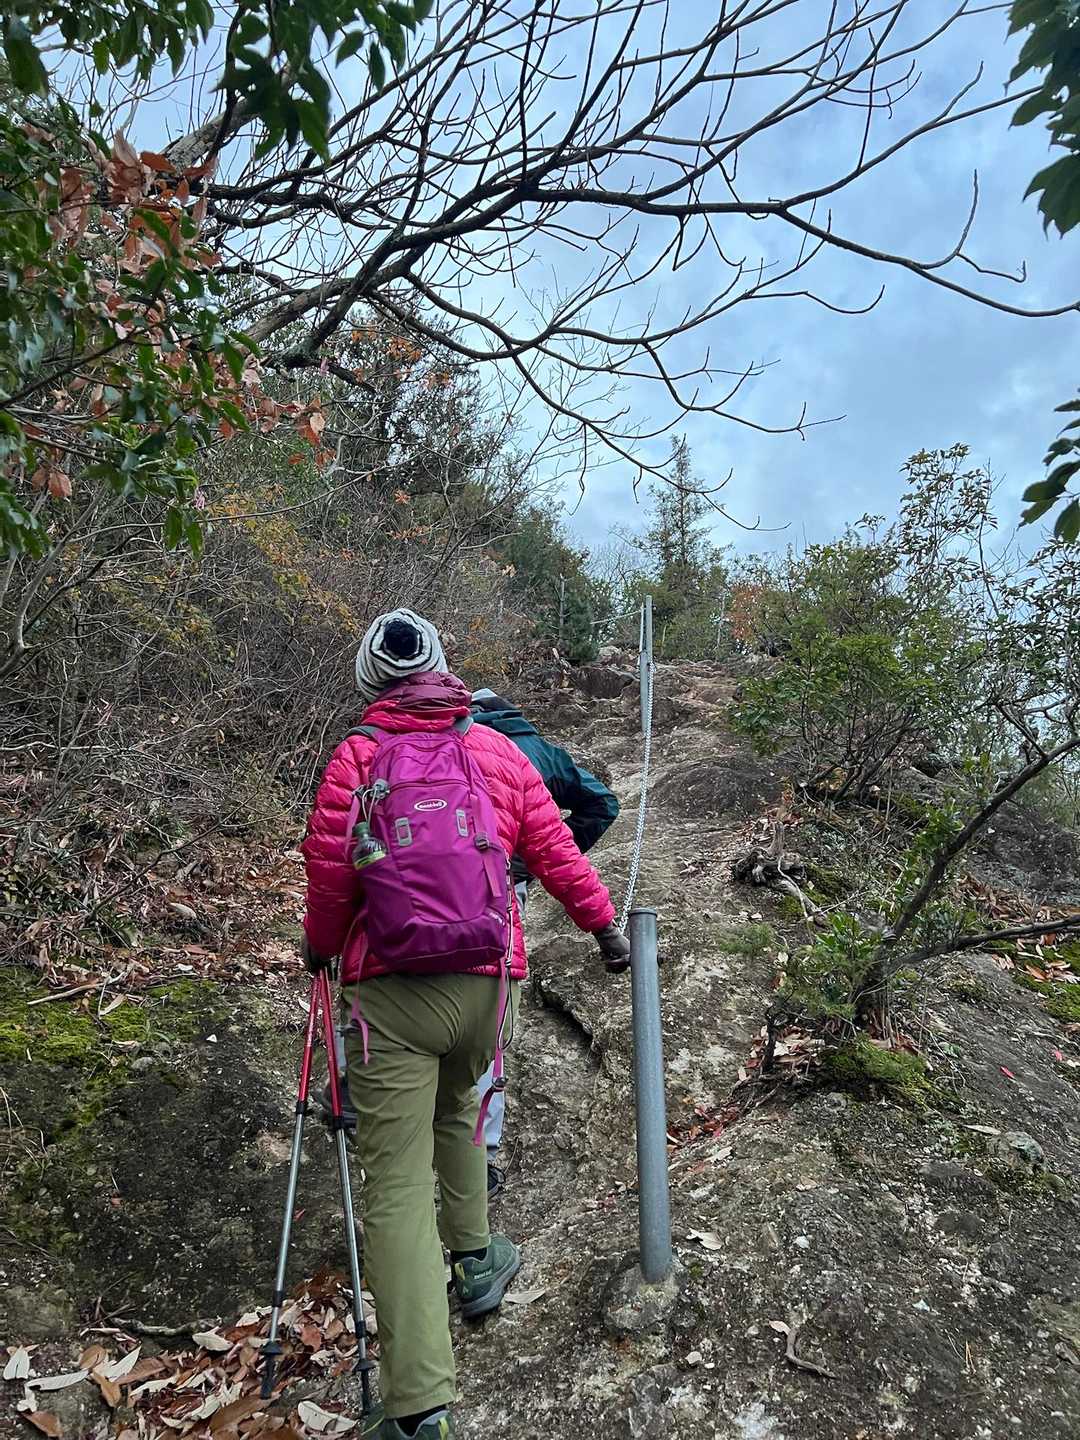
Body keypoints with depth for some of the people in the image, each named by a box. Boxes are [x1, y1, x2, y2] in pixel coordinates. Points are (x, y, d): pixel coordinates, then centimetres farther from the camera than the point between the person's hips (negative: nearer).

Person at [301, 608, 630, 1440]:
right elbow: (556, 854, 5)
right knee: (456, 1111, 31)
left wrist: (320, 947, 14)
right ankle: (474, 1262, 45)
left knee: (397, 1183, 1)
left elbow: (329, 878, -5)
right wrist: (604, 924, 19)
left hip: (390, 988, -3)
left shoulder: (356, 759, -4)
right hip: (486, 979, 4)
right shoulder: (500, 752, 4)